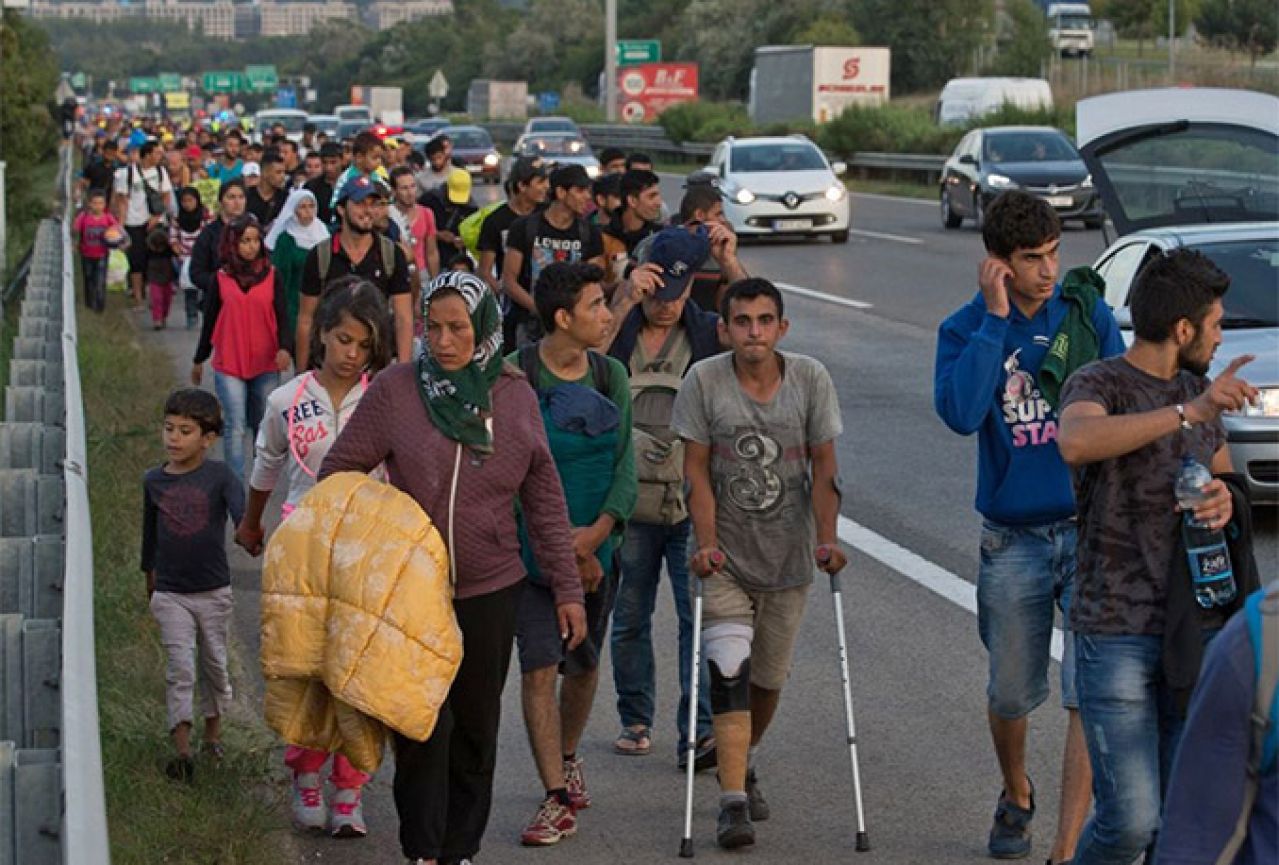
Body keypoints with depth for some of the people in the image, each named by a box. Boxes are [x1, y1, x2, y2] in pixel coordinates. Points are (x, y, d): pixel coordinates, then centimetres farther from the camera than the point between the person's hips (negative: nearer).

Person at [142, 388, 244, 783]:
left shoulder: (219, 475, -8)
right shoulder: (154, 480, 1)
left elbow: (240, 507, -26)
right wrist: (150, 576, 25)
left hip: (213, 591, -1)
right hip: (170, 594, 1)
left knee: (214, 664, 13)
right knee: (179, 668, -7)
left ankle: (213, 731, 33)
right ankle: (182, 748, -10)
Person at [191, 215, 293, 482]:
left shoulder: (271, 275, 3)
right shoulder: (221, 279, 3)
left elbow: (281, 317, -1)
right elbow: (210, 321, 12)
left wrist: (285, 347, -20)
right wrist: (198, 360, 18)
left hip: (266, 365, 1)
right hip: (228, 365, -1)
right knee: (236, 427, -7)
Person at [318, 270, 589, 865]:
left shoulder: (515, 397, 0)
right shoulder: (395, 389, -8)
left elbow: (545, 501, 5)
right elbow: (338, 473, -2)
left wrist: (567, 589, 4)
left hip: (491, 591, 3)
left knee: (477, 726, 12)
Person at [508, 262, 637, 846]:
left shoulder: (611, 376, 3)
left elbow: (625, 465, 2)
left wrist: (598, 531, -14)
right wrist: (566, 546, -15)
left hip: (596, 546, 4)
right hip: (532, 546, -4)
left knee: (584, 663, 16)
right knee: (539, 667, -9)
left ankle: (567, 757, 42)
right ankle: (558, 800, -4)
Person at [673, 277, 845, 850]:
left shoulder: (810, 379, -7)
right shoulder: (704, 381, -9)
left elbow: (823, 469, -3)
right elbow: (697, 470, -8)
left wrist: (826, 540, -12)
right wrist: (707, 543, -17)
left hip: (789, 557, 2)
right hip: (726, 557, -2)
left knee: (769, 677, 13)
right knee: (729, 673, -15)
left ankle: (744, 764, 40)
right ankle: (733, 802, -15)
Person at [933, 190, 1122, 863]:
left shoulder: (1088, 315, 0)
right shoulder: (967, 328, -3)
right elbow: (960, 413, -21)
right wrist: (995, 318, -19)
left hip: (1093, 529, 0)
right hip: (1013, 538, 0)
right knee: (1011, 694, 12)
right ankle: (1015, 796, 42)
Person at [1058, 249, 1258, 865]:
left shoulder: (1198, 390, 12)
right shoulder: (1097, 385, -10)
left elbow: (1223, 479, 24)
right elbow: (1076, 443, -33)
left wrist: (1223, 501, -2)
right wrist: (1190, 413, -39)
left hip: (1196, 627, 6)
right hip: (1115, 634, -6)